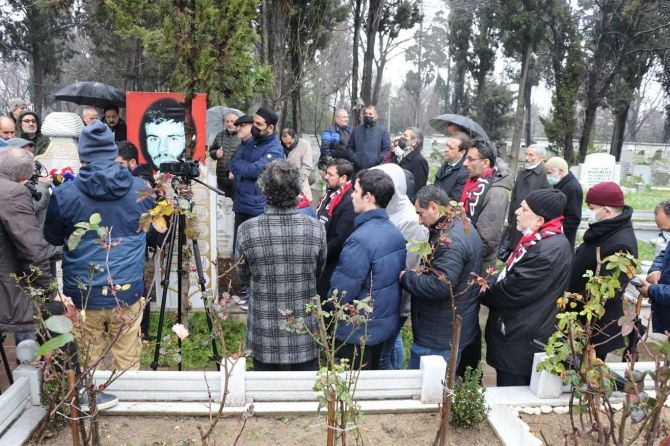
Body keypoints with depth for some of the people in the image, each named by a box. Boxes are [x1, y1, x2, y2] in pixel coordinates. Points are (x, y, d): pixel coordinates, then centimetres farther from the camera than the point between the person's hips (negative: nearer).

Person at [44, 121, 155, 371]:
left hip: (83, 294, 0)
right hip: (127, 292, 1)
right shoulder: (142, 190, -4)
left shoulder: (63, 195, -9)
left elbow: (52, 238, 8)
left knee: (86, 364, 15)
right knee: (128, 364, 11)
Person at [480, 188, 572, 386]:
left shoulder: (549, 251, -24)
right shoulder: (539, 239, 9)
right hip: (514, 336, 10)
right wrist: (488, 283, -2)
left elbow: (512, 292, -23)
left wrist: (481, 290, -6)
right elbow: (509, 276, 15)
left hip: (521, 344, -10)